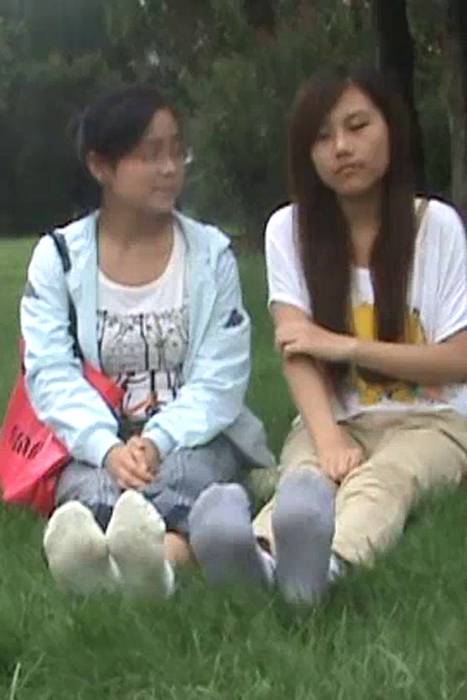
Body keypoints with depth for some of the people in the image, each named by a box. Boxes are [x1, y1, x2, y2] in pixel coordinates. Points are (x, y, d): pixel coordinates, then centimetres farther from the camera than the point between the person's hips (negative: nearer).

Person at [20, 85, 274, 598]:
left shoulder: (211, 253, 6)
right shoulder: (58, 257, 6)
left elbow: (220, 379, -2)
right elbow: (51, 375, -5)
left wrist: (157, 442, -21)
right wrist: (108, 448, -24)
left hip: (193, 437, 0)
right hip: (95, 445, 0)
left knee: (178, 477, -37)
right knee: (95, 488, -36)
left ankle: (160, 556, -70)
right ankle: (85, 549, -70)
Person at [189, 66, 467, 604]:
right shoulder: (289, 228, 2)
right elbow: (297, 350, -10)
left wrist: (346, 345, -11)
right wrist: (329, 439, -29)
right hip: (335, 419, 1)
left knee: (386, 475, -36)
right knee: (307, 477, -34)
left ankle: (325, 563, -69)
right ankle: (260, 552, -68)